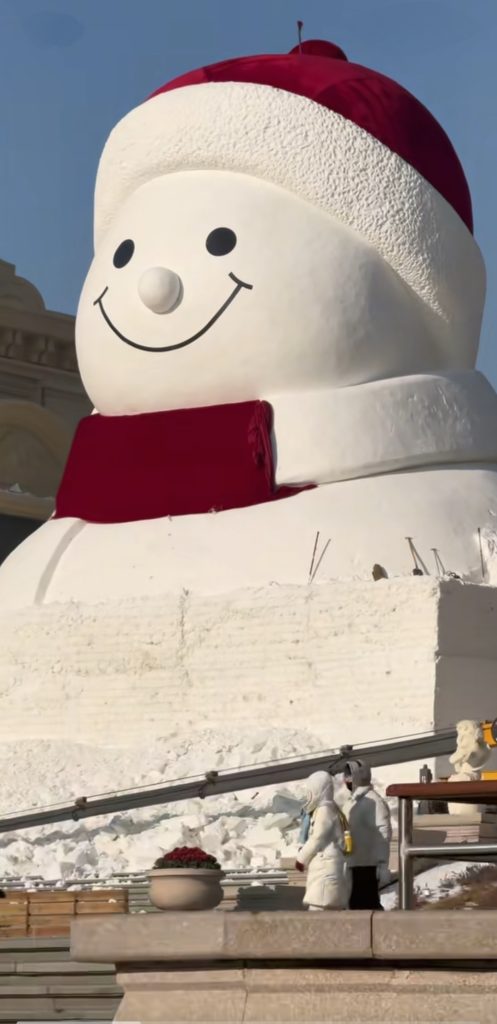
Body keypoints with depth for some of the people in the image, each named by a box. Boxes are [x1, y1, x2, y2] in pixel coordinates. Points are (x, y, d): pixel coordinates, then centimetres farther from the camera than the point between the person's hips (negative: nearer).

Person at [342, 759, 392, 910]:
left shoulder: (374, 801, -12)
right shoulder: (351, 802, 17)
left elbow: (384, 835, -18)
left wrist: (383, 865, -23)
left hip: (368, 865, -9)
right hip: (352, 865, 9)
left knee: (367, 904, -9)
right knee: (355, 903, 11)